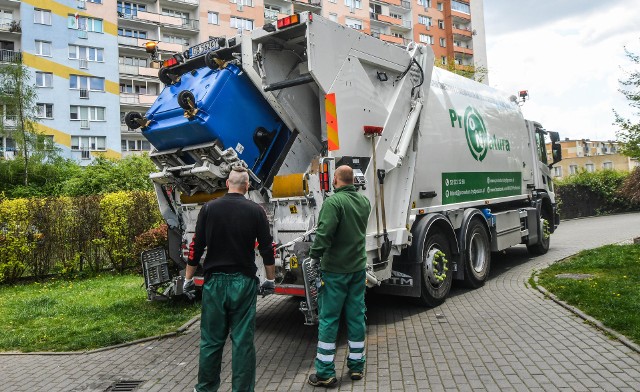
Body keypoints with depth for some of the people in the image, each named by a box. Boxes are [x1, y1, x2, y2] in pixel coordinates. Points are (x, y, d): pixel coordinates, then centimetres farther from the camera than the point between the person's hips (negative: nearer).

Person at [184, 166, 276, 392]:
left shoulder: (209, 208, -1)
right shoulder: (255, 211, -3)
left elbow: (196, 247, 1)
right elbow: (267, 249, -1)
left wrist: (188, 278, 11)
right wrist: (270, 280, 9)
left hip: (215, 281, 2)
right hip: (243, 282, -1)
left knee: (211, 340, 12)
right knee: (243, 340, 5)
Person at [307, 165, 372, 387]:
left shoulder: (334, 201, -17)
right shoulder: (364, 201, 7)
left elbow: (324, 233, -25)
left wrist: (314, 255, -15)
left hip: (335, 270, -6)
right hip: (358, 268, 7)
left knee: (328, 320, 2)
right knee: (356, 317, 13)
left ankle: (325, 373, 8)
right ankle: (356, 366, 23)